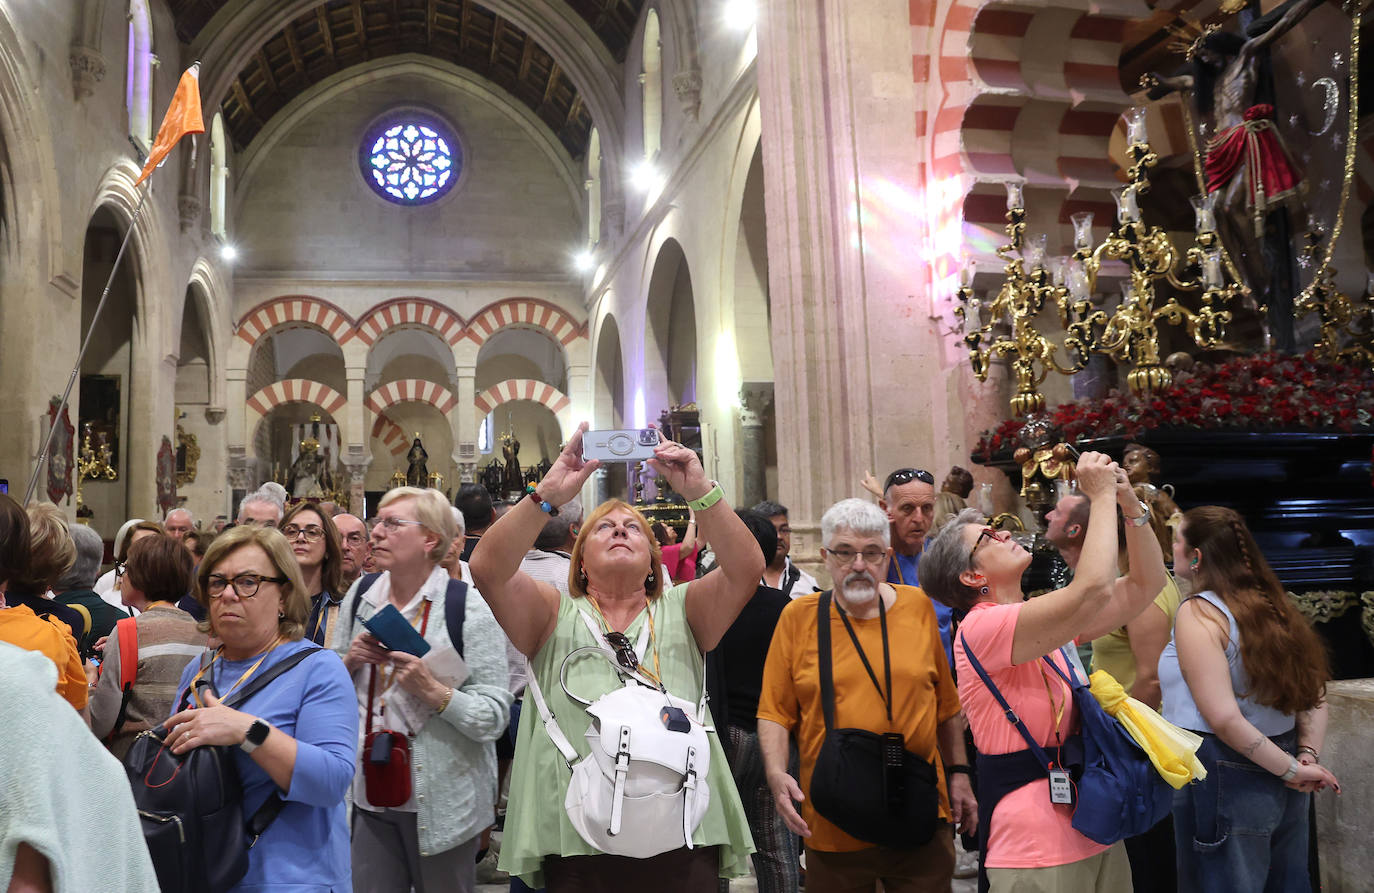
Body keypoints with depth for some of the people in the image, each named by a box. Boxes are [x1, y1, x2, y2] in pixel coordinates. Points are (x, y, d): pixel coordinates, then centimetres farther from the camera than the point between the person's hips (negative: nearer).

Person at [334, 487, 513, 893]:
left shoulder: (468, 608, -13)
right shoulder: (361, 594, 2)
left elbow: (495, 717, -16)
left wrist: (433, 691, -29)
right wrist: (350, 661, -7)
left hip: (442, 801, -4)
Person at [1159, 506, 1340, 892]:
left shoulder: (1198, 613, -16)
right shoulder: (1270, 603, 7)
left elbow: (1225, 719, -23)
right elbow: (1316, 693, 8)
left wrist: (1292, 769, -14)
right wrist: (1308, 755, -3)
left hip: (1226, 779, -8)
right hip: (1280, 786, 8)